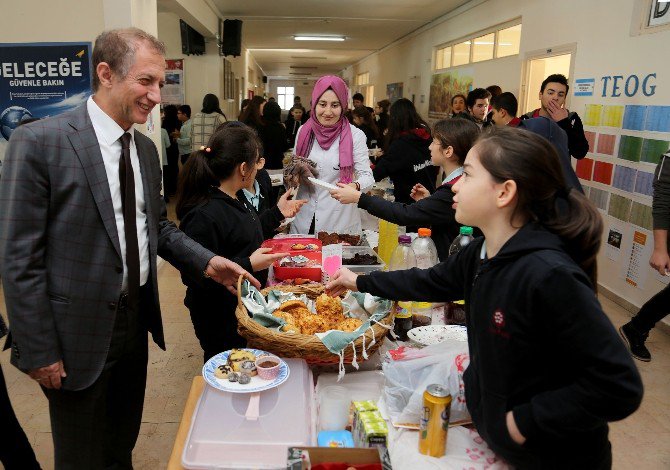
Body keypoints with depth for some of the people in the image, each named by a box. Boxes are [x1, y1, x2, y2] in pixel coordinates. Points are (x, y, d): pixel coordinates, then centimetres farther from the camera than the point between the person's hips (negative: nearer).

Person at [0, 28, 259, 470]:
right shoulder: (40, 142, -17)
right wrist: (39, 352, -13)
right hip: (79, 334, -6)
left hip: (136, 321, 6)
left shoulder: (146, 148, 5)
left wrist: (207, 262, -3)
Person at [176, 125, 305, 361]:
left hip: (246, 305, 9)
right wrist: (248, 265, -30)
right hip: (220, 320, -9)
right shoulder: (204, 215, -29)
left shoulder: (235, 196, 1)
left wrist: (277, 213, 14)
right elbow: (195, 275, -28)